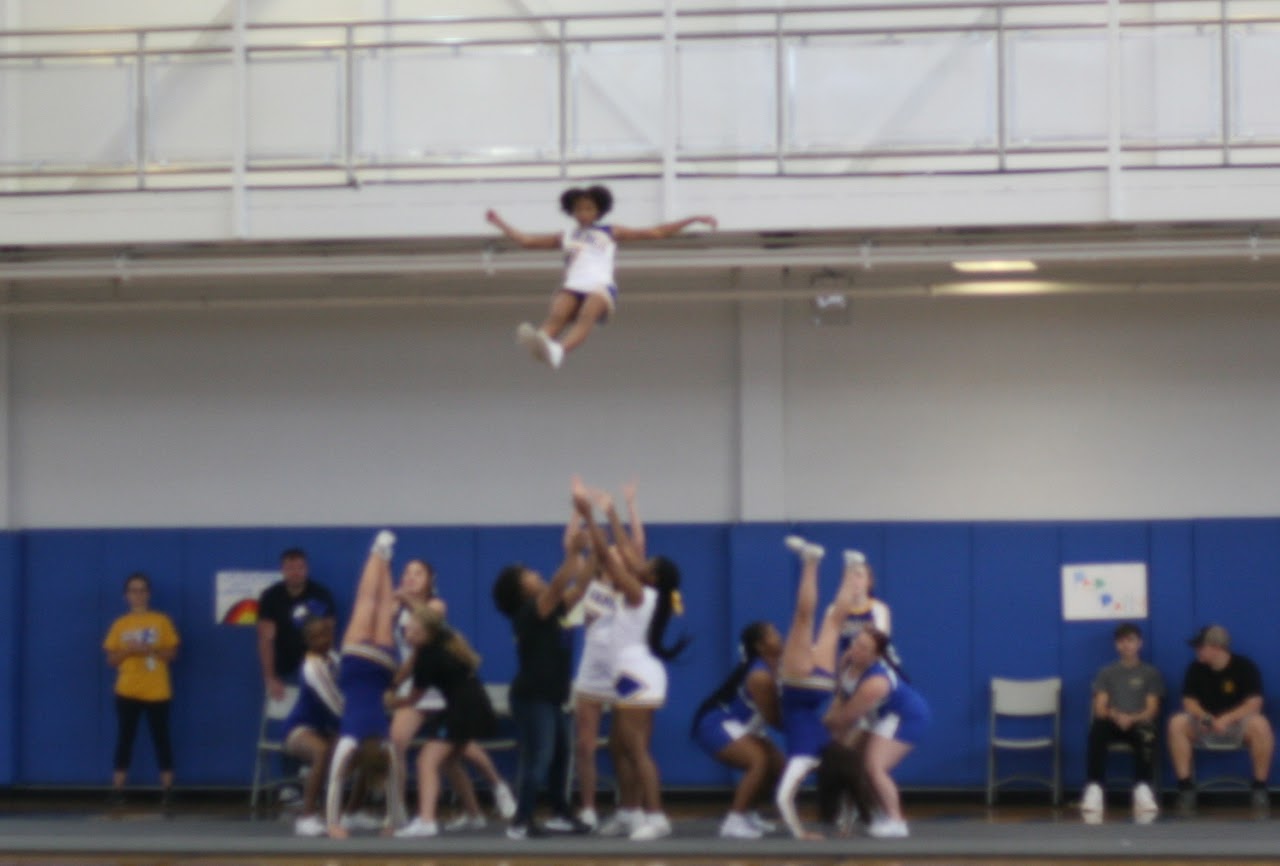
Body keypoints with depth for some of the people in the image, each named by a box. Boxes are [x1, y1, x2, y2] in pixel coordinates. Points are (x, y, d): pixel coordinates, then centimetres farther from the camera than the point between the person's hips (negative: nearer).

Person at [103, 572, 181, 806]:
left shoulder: (162, 621, 3)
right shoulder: (120, 624, 6)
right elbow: (111, 659, 6)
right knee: (125, 738, 1)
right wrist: (127, 651, -14)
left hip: (157, 692, -1)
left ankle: (167, 790, 4)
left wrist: (150, 650, -16)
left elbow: (172, 653, 0)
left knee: (160, 738, 1)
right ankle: (117, 790, 3)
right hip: (128, 691, 1)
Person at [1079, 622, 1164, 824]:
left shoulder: (1151, 673, 16)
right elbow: (1100, 709, 7)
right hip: (1113, 723, 1)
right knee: (1097, 728, -37)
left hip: (1139, 723, -1)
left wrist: (1132, 718, -17)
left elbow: (1152, 710, 4)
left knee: (1147, 735, -40)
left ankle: (1143, 789, -53)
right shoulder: (1106, 673, 19)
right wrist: (1115, 715, -16)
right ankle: (1094, 789, -47)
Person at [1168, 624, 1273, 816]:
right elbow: (1189, 701, 0)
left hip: (1237, 722, -3)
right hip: (1205, 725, 3)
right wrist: (1205, 718, -21)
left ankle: (1259, 789, -23)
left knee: (1260, 725, -37)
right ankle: (1185, 787, -24)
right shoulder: (1195, 668, -2)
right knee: (1177, 723, -28)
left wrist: (1226, 719, -28)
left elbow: (1254, 703, -15)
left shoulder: (1244, 666, -10)